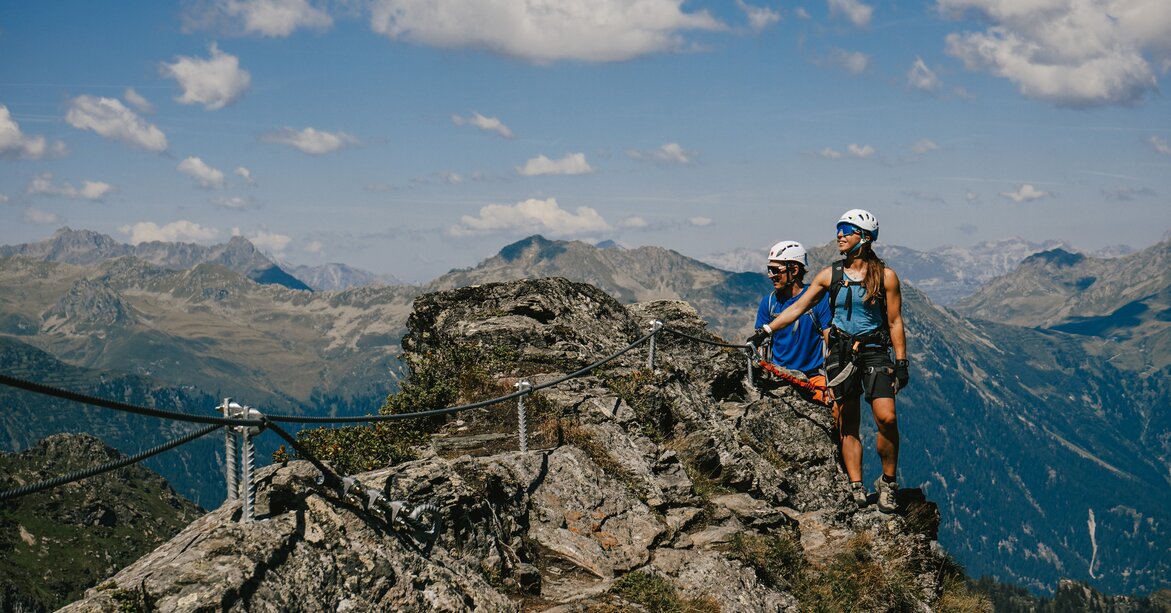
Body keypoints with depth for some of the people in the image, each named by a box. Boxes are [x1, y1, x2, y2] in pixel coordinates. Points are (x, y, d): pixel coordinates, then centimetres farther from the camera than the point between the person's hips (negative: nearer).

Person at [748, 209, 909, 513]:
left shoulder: (885, 276, -2)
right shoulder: (830, 275, 4)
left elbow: (895, 322, 0)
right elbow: (797, 307, 6)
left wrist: (902, 363, -3)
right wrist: (765, 330, -2)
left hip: (875, 351, -3)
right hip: (840, 353, 3)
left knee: (886, 418, -17)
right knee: (847, 424, 2)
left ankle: (888, 483, -1)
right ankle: (856, 489, 7)